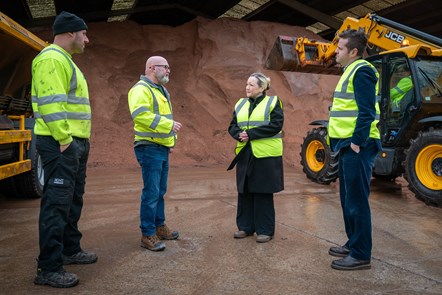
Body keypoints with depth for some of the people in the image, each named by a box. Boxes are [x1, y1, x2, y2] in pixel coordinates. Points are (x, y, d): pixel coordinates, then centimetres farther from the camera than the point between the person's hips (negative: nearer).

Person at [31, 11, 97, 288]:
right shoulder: (51, 58, -11)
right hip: (61, 144, -11)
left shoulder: (65, 61, 22)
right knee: (57, 203, -8)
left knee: (73, 200, 17)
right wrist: (63, 139, -22)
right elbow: (51, 103, -21)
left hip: (76, 142, 11)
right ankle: (49, 269, -1)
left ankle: (70, 250, 30)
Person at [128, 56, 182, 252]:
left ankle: (159, 227, 28)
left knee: (160, 191, 16)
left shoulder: (161, 91, 20)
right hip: (149, 149, -10)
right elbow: (140, 114, -28)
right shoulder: (141, 89, -12)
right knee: (151, 192, -7)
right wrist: (169, 125, -27)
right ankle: (147, 235, 2)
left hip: (162, 148, 10)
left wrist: (171, 138, 19)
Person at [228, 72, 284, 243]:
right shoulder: (240, 104, 15)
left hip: (266, 155, -5)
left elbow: (276, 125, -14)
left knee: (263, 193, 1)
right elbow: (233, 126, 12)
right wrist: (239, 134, -11)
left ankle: (265, 230, 13)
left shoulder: (272, 102, -2)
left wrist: (251, 133, -18)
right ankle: (245, 227, 23)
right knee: (244, 192, 10)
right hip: (244, 154, 5)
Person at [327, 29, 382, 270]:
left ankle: (361, 255, 6)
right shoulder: (352, 71, 20)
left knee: (356, 200, -4)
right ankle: (353, 244, 29)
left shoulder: (361, 71, -11)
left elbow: (367, 111, -20)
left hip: (356, 145, -11)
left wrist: (357, 142, -20)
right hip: (348, 144, 11)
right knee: (348, 198, 17)